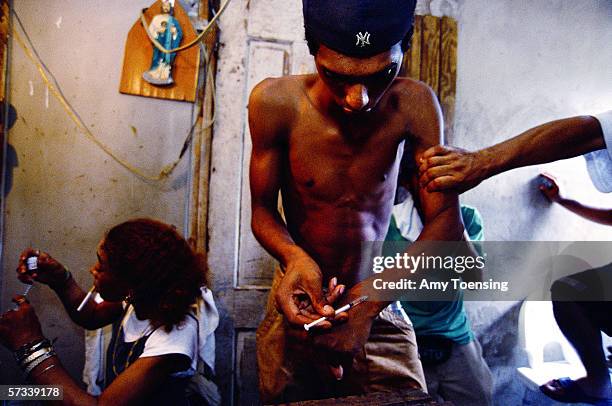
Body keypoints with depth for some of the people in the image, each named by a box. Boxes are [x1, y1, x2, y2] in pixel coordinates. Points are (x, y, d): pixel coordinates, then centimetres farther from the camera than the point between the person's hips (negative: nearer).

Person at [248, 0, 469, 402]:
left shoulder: (414, 105, -16)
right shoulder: (276, 102, -17)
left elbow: (446, 222, -18)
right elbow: (263, 210, -8)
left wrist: (371, 299, -31)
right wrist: (295, 257, -30)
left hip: (380, 309, 1)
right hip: (298, 307, 0)